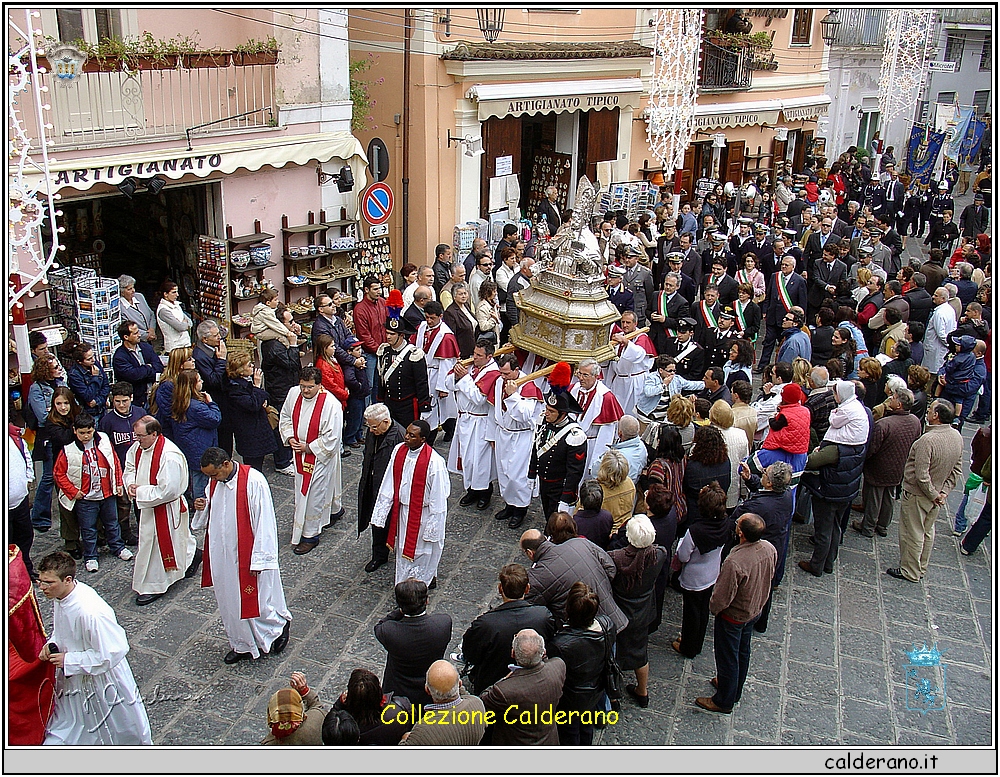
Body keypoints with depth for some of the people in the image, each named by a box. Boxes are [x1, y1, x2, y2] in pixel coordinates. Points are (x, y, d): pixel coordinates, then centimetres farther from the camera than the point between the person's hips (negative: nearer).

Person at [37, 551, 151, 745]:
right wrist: (51, 644, -9)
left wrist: (68, 660, -26)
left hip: (100, 677, -7)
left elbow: (112, 653, -32)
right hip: (72, 676, 7)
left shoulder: (90, 612, -38)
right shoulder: (59, 596, -12)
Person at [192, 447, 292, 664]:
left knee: (257, 600, 5)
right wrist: (202, 508, -9)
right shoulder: (215, 481, 1)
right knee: (230, 601, 17)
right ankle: (242, 644, 35)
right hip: (223, 555, 7)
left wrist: (258, 559, -18)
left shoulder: (254, 481, -21)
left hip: (248, 554, -7)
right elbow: (210, 518, 15)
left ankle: (280, 624, 33)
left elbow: (264, 522, -19)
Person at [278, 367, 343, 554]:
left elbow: (331, 437, -22)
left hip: (320, 455, -7)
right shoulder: (294, 393, -7)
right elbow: (285, 417, 10)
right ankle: (334, 510, 47)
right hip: (300, 452, 7)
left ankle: (310, 535, 14)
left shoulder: (330, 404, -25)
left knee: (314, 492, 0)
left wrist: (309, 448, -18)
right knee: (302, 487, 22)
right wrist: (289, 437, -5)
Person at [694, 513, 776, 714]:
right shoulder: (769, 549, -19)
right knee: (743, 652, 28)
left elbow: (722, 598, -29)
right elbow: (769, 577, 1)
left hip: (733, 617, -7)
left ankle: (724, 701, 37)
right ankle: (735, 690, 51)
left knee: (727, 658, 16)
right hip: (756, 610, 7)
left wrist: (713, 608, -7)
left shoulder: (734, 562, -41)